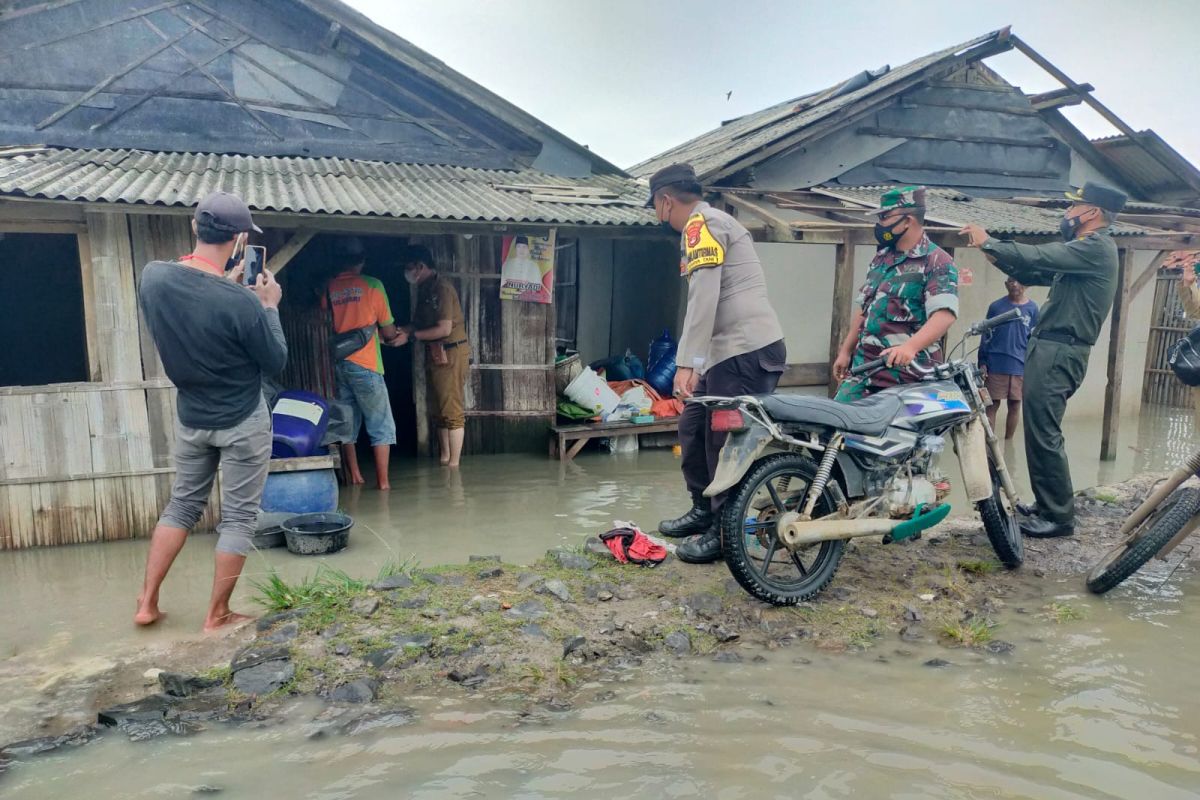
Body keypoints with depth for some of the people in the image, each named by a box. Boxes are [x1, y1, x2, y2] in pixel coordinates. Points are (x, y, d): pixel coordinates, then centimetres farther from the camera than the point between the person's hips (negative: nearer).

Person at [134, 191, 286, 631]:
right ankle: (217, 616, 18)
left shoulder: (153, 277, -10)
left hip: (190, 418, 6)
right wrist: (269, 305, -2)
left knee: (181, 505, 22)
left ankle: (146, 602, 27)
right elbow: (275, 363, -12)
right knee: (238, 518, 8)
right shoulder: (241, 302, -27)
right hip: (243, 423, -5)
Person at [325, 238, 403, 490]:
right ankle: (382, 481, 0)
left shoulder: (329, 288, 6)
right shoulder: (372, 285, -4)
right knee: (381, 425, 3)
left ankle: (355, 478, 18)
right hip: (365, 364, -4)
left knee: (347, 422, 13)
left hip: (339, 363, 4)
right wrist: (395, 335, 23)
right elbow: (388, 331, -1)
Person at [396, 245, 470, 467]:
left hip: (451, 354, -10)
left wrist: (410, 336, -16)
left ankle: (454, 463, -1)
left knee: (452, 410, -6)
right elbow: (421, 323, 18)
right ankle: (444, 459, 22)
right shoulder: (424, 289, 13)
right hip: (434, 354, 10)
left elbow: (444, 329, -21)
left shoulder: (441, 288, -16)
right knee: (441, 409, 14)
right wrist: (401, 330, 0)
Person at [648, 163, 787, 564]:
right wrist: (698, 363, 26)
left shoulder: (702, 224, -8)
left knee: (724, 442, -2)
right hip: (732, 352, 10)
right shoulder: (714, 223, 23)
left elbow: (703, 299, -19)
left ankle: (724, 532, 9)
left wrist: (685, 363, -21)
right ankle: (703, 510, 31)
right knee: (693, 427, 17)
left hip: (747, 353, -10)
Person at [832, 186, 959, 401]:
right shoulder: (881, 258, 18)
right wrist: (845, 351, 21)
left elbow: (945, 314, -22)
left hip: (908, 371, -7)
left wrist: (910, 346, -37)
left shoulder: (937, 262, -7)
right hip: (864, 364, 7)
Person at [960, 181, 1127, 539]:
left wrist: (988, 242, -9)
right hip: (1050, 350, 11)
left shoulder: (1096, 247, -11)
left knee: (1044, 435, -10)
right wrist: (995, 255, 9)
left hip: (1058, 354, -11)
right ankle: (1049, 507, 23)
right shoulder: (1082, 251, 21)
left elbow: (1036, 257, -20)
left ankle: (1059, 516, -3)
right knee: (1042, 433, 15)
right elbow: (1033, 274, 22)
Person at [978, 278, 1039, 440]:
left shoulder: (1032, 308, 3)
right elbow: (986, 336, 3)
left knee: (1015, 405, 8)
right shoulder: (996, 306, 0)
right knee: (992, 405, 1)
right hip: (996, 365, -1)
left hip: (1021, 366, 1)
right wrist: (982, 363, -1)